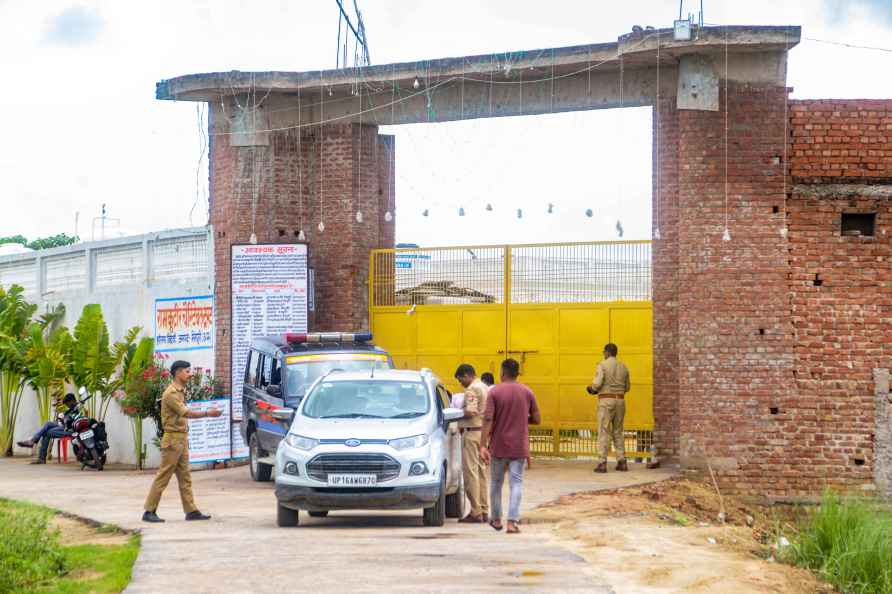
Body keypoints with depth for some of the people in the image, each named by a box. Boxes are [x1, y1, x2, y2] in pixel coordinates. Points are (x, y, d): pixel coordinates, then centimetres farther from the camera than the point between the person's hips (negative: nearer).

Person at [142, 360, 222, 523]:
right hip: (173, 438, -10)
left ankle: (191, 511, 9)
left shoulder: (180, 392, 16)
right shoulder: (171, 393, -15)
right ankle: (149, 511, -3)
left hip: (182, 439, 10)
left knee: (185, 477, 8)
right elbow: (186, 413, -22)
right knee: (163, 477, -6)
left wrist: (185, 439, 16)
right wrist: (208, 413, -21)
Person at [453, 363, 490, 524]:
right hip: (484, 432, 10)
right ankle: (484, 511, 14)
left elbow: (470, 412, -24)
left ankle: (476, 512, -9)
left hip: (472, 433, -10)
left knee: (470, 472, -7)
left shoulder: (472, 389, -13)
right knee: (481, 472, 12)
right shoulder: (484, 388, 17)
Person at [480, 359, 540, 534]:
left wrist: (483, 445, -15)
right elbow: (537, 419, 2)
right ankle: (512, 522, -11)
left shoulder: (495, 392, -7)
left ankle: (496, 519, 25)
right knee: (516, 483, 0)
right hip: (519, 447, 1)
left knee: (496, 482, 15)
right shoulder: (527, 393, 0)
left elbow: (488, 419, -14)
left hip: (498, 446, -1)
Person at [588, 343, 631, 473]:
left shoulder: (602, 365, -7)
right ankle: (622, 462, 8)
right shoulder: (623, 367, 11)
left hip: (606, 401, -5)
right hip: (620, 401, 5)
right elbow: (626, 388, 17)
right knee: (618, 432, 14)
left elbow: (597, 384, -17)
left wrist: (592, 389, 7)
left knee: (603, 432, -3)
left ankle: (602, 464, -9)